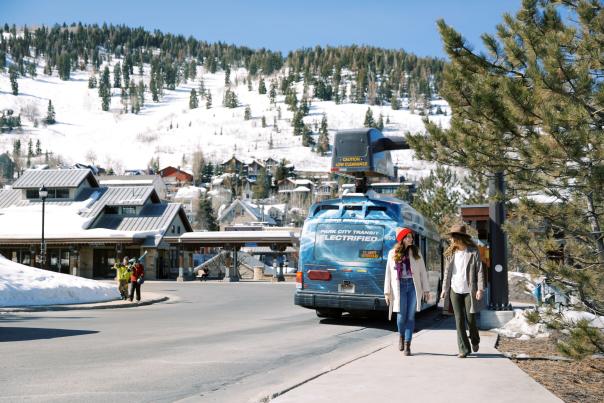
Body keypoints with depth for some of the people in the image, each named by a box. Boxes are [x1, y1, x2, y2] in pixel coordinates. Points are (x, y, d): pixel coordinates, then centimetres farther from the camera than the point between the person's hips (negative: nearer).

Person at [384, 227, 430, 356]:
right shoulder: (393, 253, 6)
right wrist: (387, 291, 2)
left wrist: (425, 289, 4)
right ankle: (401, 336, 27)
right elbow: (388, 273, 6)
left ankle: (407, 345, 2)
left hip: (413, 286, 1)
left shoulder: (416, 252, 8)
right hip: (399, 286, -1)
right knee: (401, 316, -3)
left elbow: (422, 271, 8)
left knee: (410, 316, -2)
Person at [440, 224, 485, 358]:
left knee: (470, 318, 2)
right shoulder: (450, 253, 7)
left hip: (469, 291, -3)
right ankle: (464, 349, 4)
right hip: (455, 290, 3)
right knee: (459, 320, 0)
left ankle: (475, 341, 32)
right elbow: (447, 272, 11)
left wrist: (480, 289, -11)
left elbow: (480, 271, -4)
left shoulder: (473, 252, -3)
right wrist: (444, 289, 8)